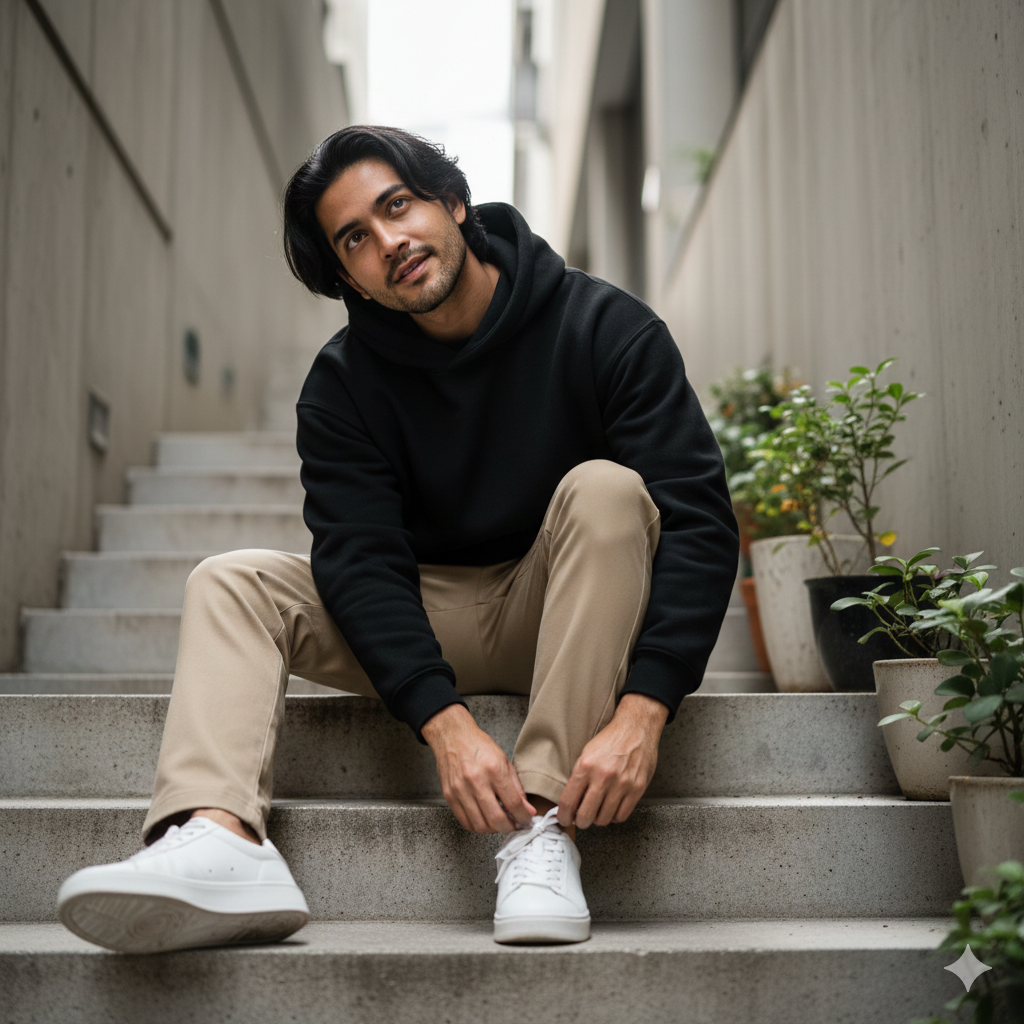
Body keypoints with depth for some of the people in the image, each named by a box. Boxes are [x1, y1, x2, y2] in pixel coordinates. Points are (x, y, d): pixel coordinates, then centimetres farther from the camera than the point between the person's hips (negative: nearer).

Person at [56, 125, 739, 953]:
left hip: (575, 615, -2)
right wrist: (445, 723, -33)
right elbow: (360, 559, -17)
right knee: (232, 581, -14)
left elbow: (699, 523, -21)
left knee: (604, 487, -31)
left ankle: (546, 826, -35)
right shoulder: (344, 382, -6)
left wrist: (641, 712, -33)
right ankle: (220, 838, -40)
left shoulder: (603, 327, -13)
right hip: (427, 622, 3)